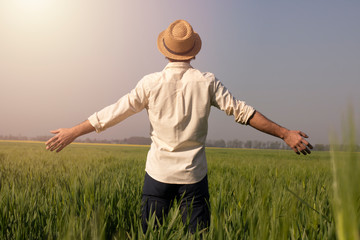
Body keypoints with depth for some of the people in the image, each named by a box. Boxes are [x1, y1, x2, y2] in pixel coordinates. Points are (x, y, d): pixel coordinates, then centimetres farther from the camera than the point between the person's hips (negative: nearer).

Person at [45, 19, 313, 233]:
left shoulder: (151, 83, -5)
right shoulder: (207, 82, -5)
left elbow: (113, 113, -1)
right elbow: (242, 111, -4)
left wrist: (73, 132, 11)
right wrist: (285, 133, 4)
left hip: (158, 173, 0)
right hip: (193, 176, 0)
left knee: (148, 233, 12)